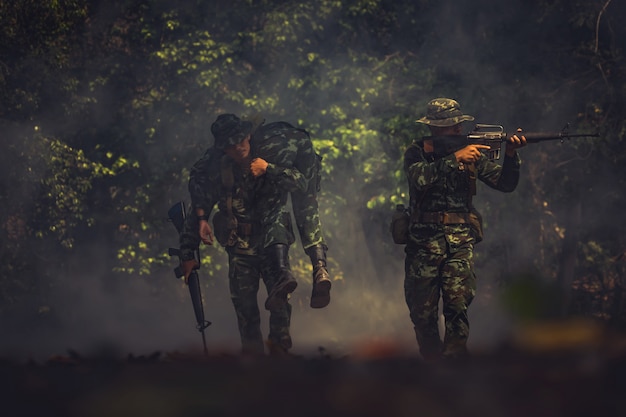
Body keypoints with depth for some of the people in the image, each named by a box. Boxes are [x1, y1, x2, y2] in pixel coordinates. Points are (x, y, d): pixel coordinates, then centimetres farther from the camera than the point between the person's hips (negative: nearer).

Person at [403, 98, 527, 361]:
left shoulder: (471, 153, 9)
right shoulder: (417, 152, 2)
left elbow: (505, 184, 6)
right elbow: (420, 178, -19)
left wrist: (510, 156, -11)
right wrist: (455, 158, -23)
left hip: (460, 243, 1)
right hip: (424, 242, -1)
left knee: (457, 305, -14)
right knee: (422, 312, 4)